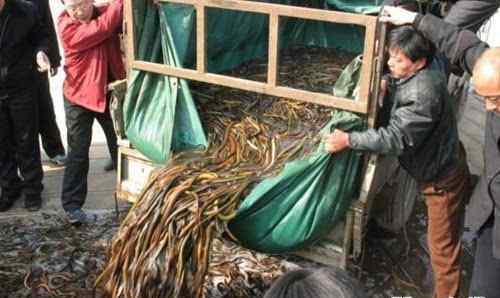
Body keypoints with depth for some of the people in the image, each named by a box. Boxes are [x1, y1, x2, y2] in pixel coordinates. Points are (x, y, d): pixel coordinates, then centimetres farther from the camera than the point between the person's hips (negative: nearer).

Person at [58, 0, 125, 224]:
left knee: (121, 144, 15)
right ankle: (72, 204, 12)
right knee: (78, 152, 1)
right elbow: (103, 28, -29)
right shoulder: (67, 28, -19)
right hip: (79, 97, -4)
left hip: (110, 92, 4)